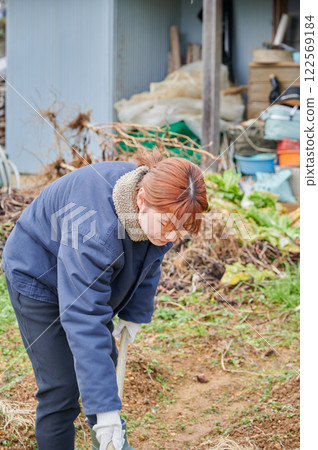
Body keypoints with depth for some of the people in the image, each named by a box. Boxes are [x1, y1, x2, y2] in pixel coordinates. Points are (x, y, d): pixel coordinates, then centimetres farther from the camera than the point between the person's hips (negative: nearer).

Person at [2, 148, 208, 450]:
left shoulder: (158, 205, -22)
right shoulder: (96, 227, -46)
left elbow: (148, 261, 2)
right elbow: (84, 321, -46)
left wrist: (135, 312, 2)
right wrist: (105, 407, -47)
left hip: (91, 277, 8)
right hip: (39, 277, -8)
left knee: (105, 361, 23)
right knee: (61, 387, -11)